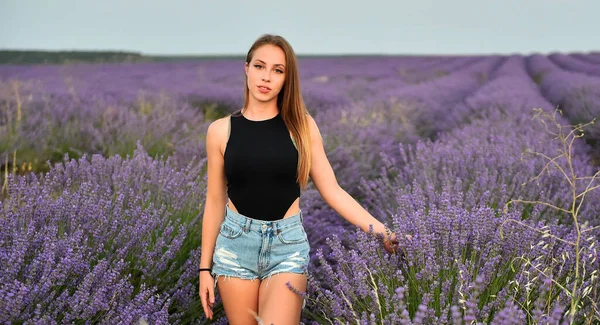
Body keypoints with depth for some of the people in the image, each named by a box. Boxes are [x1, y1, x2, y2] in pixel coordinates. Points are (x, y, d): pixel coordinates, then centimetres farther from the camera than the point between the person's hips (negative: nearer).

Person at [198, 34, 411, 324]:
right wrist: (205, 267, 7)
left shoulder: (301, 125, 0)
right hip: (235, 245, 1)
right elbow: (215, 201, 6)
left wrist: (382, 231, -10)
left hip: (288, 246, -1)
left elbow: (331, 191, 0)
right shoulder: (221, 130, 0)